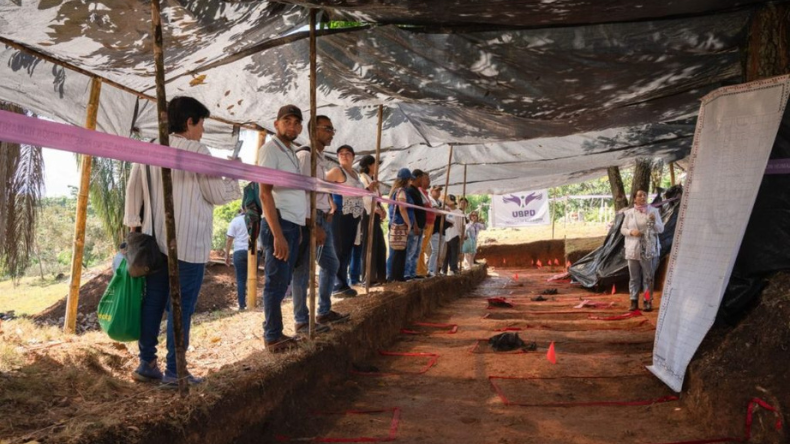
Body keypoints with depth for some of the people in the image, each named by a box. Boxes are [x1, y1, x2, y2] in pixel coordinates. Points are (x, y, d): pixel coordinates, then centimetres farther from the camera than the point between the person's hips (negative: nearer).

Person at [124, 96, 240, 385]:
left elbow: (133, 186, 13)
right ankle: (174, 371, 2)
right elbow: (218, 195, -6)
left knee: (153, 301, 12)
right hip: (188, 243, -6)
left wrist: (133, 222, 21)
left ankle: (146, 364, 19)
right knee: (181, 307, -2)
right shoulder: (197, 151, -9)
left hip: (155, 240, 7)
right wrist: (235, 177, 11)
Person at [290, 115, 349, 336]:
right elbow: (301, 192, -21)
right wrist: (314, 225, -23)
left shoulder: (321, 158, 17)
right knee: (303, 270, -3)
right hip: (309, 219, -11)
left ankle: (324, 312, 30)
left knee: (331, 264, 18)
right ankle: (302, 321, 5)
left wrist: (330, 205, 12)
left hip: (323, 218, 11)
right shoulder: (305, 155, -14)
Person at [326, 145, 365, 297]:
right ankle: (339, 286, -2)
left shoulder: (355, 173, 17)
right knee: (340, 250, -6)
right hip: (341, 215, -8)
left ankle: (342, 283, 18)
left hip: (354, 216, 8)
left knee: (348, 250, 11)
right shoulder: (337, 171, -7)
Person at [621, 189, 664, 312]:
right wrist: (631, 232, -12)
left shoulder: (653, 211, 1)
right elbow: (623, 229, 8)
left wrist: (654, 222, -18)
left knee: (648, 277, 1)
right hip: (633, 250, 1)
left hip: (649, 250, -1)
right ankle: (634, 301, 12)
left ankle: (648, 301, 7)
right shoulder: (629, 213, 5)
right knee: (634, 277, 6)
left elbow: (661, 229, 2)